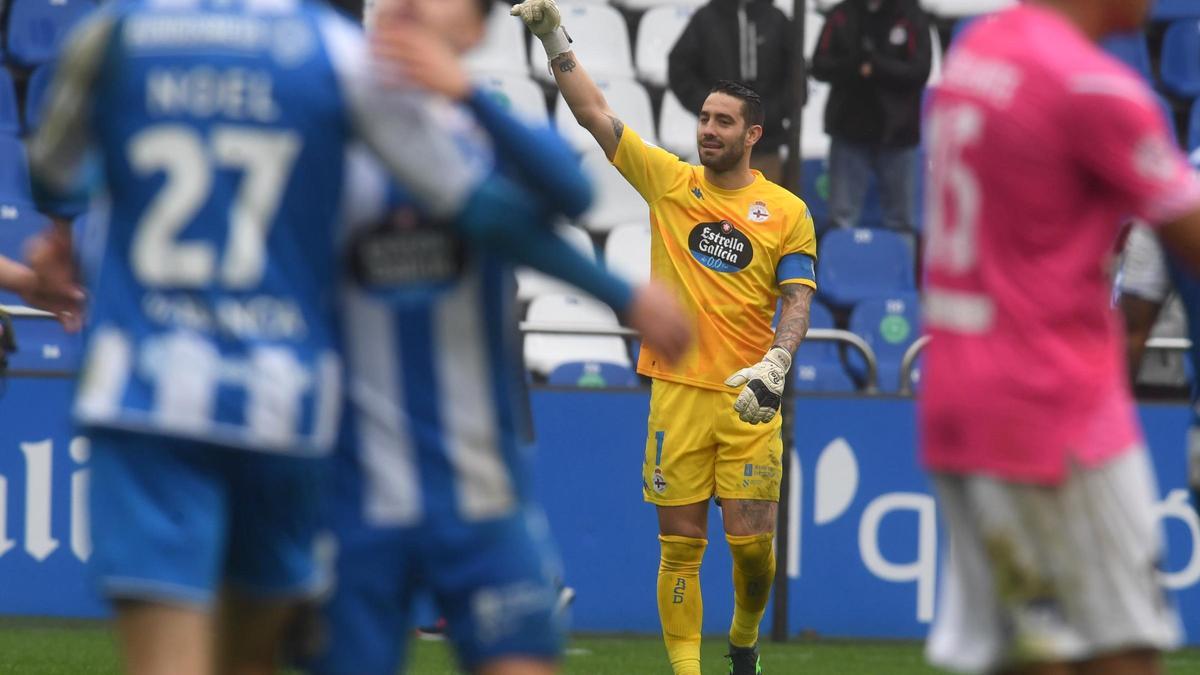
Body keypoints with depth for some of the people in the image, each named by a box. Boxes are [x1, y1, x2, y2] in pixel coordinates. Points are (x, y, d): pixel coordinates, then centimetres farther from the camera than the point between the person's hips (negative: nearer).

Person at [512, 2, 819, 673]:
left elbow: (798, 300, -1)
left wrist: (774, 365, -18)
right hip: (677, 392, 1)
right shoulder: (670, 182, 6)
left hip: (748, 397, -1)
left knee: (751, 539, -2)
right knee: (680, 545, -1)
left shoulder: (787, 212, 3)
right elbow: (594, 112, 4)